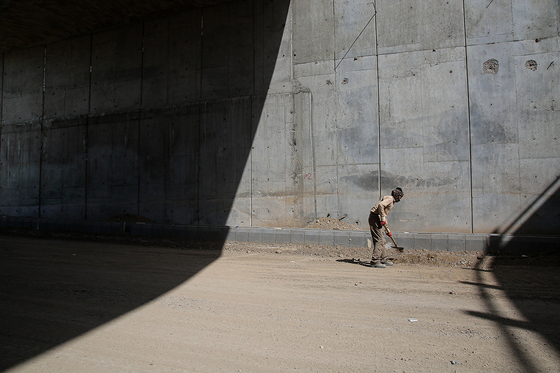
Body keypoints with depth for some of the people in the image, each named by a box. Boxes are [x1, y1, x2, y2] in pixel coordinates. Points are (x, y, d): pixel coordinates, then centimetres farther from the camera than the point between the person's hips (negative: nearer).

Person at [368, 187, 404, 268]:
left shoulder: (391, 202, 26)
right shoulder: (390, 198, -5)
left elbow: (385, 214, 30)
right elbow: (381, 205, -25)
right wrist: (383, 218, -22)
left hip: (376, 218, 10)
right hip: (374, 217, -10)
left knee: (382, 240, 15)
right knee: (379, 240, -12)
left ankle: (383, 260, 24)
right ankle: (375, 261, -13)